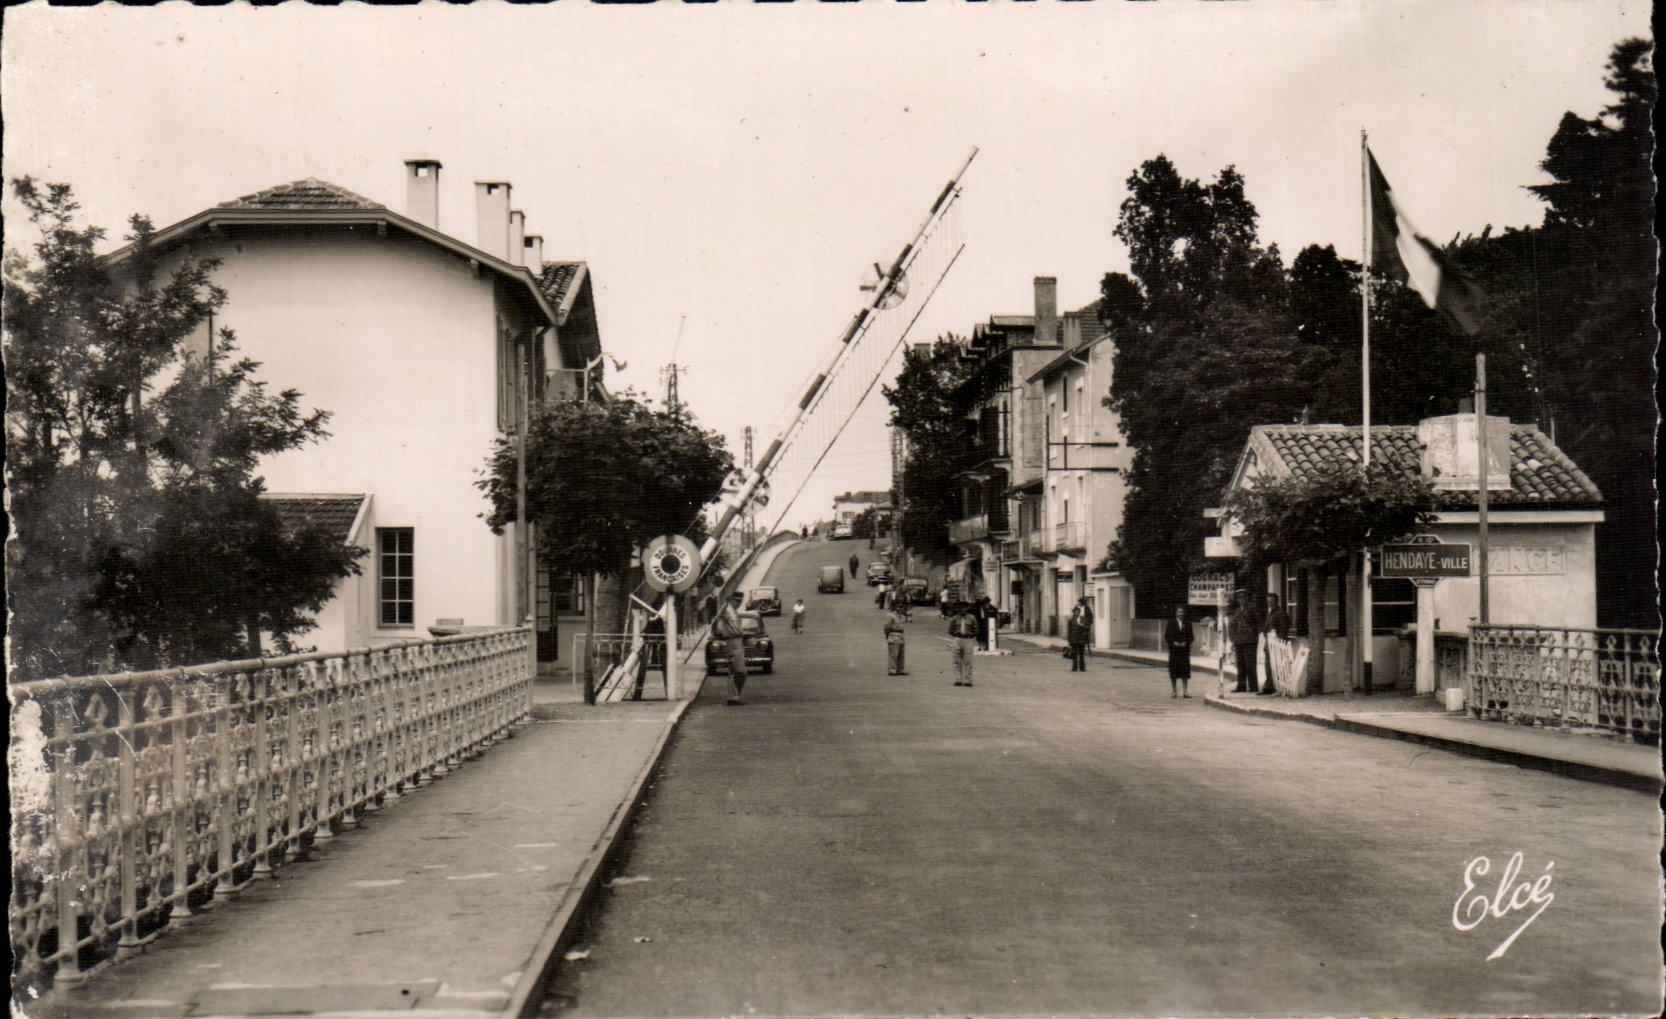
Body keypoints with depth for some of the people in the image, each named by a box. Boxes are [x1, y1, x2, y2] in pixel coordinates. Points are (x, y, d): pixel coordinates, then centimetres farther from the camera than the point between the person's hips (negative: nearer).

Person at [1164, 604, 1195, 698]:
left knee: (1185, 670, 0)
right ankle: (1173, 691, 9)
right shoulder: (1171, 623, 5)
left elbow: (1191, 636, 9)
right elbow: (1167, 636, 3)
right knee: (1173, 670, 1)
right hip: (1174, 650, -1)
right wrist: (1174, 643, -11)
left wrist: (1185, 643, -9)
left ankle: (1185, 691, 4)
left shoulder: (1188, 623, 10)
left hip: (1185, 649, 1)